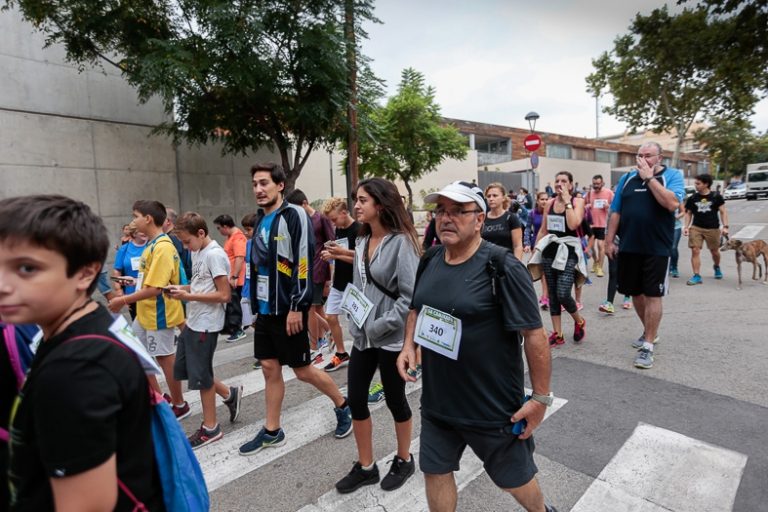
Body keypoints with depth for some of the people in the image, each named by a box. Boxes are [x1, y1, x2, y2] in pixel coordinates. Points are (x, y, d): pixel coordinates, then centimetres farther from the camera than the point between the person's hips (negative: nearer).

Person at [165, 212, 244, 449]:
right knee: (183, 369, 17)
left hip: (205, 325, -10)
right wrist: (181, 288, 1)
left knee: (200, 375, 2)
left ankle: (210, 428, 21)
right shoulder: (197, 252, 10)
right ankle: (229, 394, 30)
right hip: (192, 322, 10)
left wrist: (188, 296, -21)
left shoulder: (215, 254, -18)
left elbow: (224, 295, -22)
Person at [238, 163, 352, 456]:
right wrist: (257, 306, 18)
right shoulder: (261, 220, 13)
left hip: (288, 310, -7)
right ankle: (272, 431, 28)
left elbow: (304, 263, -19)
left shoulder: (294, 216, -12)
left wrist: (297, 306, -21)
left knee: (302, 370, 3)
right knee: (270, 368, 13)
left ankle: (342, 406, 27)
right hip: (265, 310, 8)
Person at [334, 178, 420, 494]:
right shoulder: (362, 241, 7)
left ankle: (404, 461, 37)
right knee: (356, 400, 11)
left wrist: (381, 326, -17)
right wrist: (355, 322, 6)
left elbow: (411, 296, -19)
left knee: (395, 400, 11)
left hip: (391, 337, -6)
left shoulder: (401, 242, -15)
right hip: (363, 335, 7)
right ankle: (365, 466, 32)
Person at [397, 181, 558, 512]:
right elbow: (417, 309, 14)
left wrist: (541, 397, -13)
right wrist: (408, 345, -2)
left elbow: (534, 335, -17)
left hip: (492, 406, -5)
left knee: (513, 477, 20)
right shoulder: (429, 261, -1)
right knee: (435, 471, 19)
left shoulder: (502, 268, -20)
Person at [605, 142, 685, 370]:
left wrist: (649, 178, -16)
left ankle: (647, 346, 7)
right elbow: (615, 212, 9)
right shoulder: (627, 178, 8)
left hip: (657, 248, -4)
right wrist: (609, 241, 4)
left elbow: (672, 203, -20)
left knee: (652, 295, 0)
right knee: (636, 293, 14)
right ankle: (650, 333, 34)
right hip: (628, 247, 4)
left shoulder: (672, 175, -2)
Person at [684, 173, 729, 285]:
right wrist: (686, 227, -1)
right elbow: (688, 213, 9)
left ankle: (717, 267, 45)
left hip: (713, 228, 0)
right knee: (695, 251, -10)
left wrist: (725, 226, -8)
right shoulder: (692, 198, 2)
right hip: (696, 228, 0)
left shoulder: (716, 196, -2)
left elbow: (723, 212, 0)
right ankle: (697, 276, -5)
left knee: (714, 252, 14)